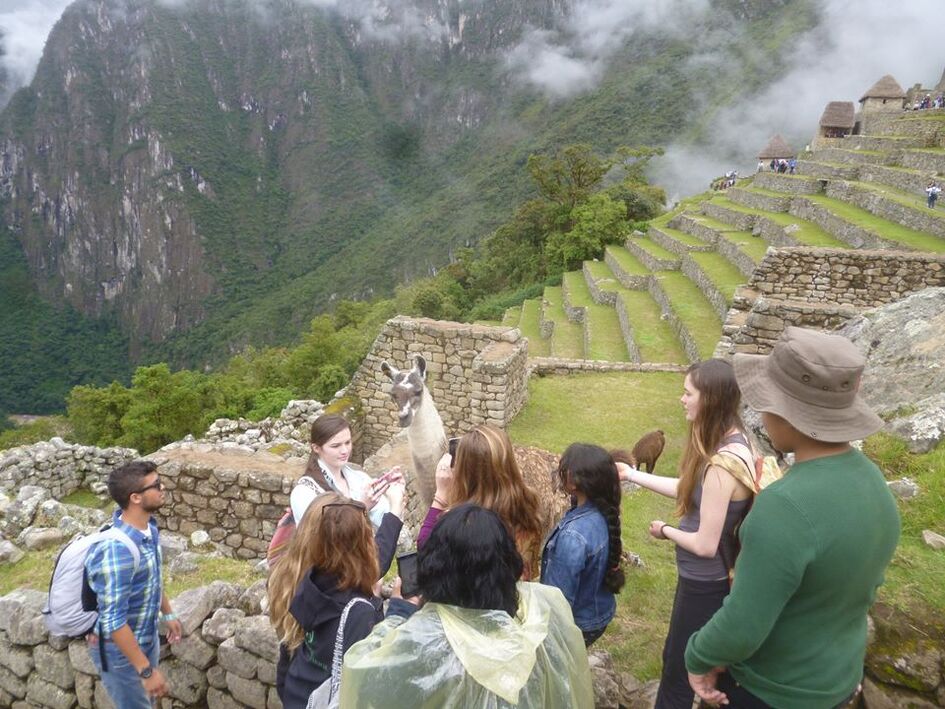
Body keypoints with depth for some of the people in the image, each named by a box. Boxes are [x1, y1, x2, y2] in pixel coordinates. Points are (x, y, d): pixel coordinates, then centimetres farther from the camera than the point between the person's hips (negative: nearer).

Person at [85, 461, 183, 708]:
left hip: (146, 637, 8)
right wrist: (147, 670, -26)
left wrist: (167, 613, 20)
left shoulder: (148, 525, -8)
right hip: (119, 649, -8)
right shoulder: (117, 550, -35)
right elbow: (113, 622, -31)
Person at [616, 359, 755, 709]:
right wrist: (632, 474, 8)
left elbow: (704, 545, -28)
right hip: (714, 577, 9)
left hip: (705, 583, -9)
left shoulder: (722, 463, -33)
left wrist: (665, 530, -9)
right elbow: (689, 489, 7)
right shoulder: (733, 439, -4)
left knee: (678, 667, 14)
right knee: (682, 658, 29)